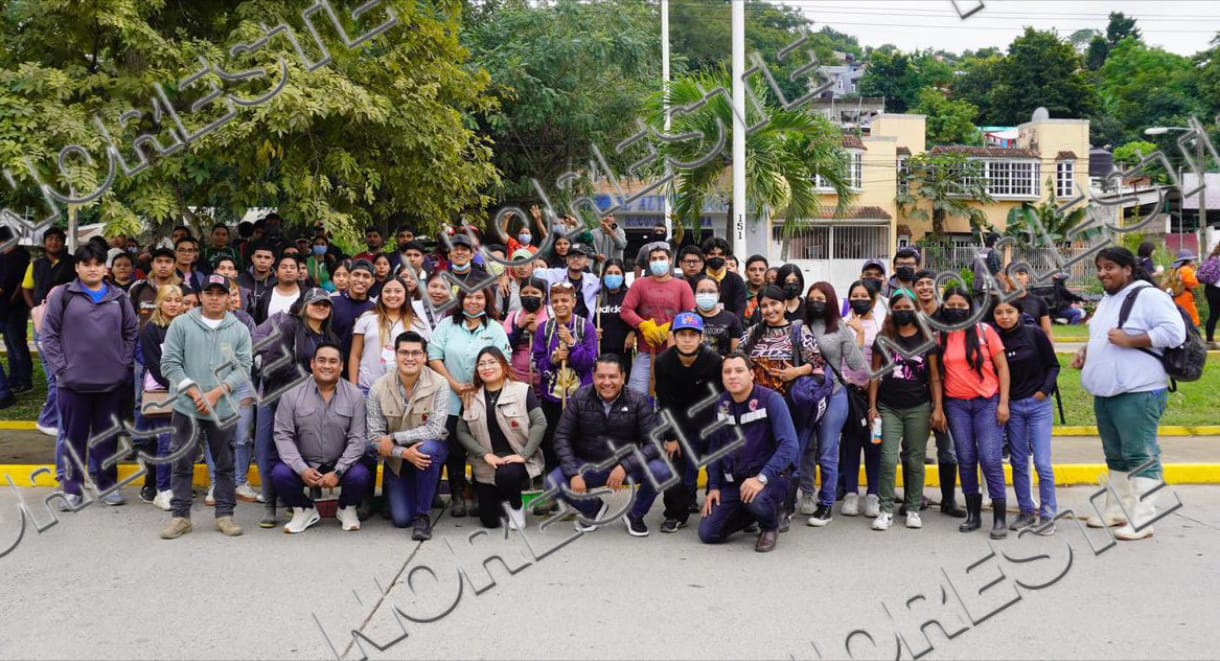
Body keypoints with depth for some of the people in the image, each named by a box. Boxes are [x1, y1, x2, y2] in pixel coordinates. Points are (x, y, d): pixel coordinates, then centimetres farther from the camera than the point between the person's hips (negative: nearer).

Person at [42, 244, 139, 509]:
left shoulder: (119, 297, 8)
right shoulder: (63, 295, 0)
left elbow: (132, 332, 12)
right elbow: (49, 334, 0)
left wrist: (125, 363, 2)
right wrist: (60, 367, -7)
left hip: (112, 381, 2)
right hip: (73, 380, -2)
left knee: (107, 436, 10)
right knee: (75, 437, 6)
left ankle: (109, 485, 21)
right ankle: (72, 489, 15)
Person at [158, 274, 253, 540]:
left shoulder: (239, 330, 4)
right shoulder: (181, 324, 2)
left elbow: (243, 368, -1)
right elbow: (170, 363, -2)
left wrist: (216, 393, -13)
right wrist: (194, 392, -11)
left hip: (224, 410, 1)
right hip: (186, 407, -1)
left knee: (225, 464, 8)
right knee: (182, 463, 5)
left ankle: (225, 514, 18)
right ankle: (180, 516, 15)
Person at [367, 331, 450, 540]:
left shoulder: (439, 385, -17)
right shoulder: (379, 388, -12)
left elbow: (434, 430, -23)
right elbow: (374, 436, -13)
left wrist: (393, 438, -25)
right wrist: (404, 452, -30)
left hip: (430, 452, -1)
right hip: (397, 459, 1)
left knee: (428, 447, -37)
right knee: (401, 519, -9)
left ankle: (423, 516, -20)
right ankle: (392, 492, 30)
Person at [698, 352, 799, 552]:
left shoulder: (771, 400, -15)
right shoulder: (721, 404, 2)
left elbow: (789, 445, -23)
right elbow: (715, 447, 12)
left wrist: (761, 478, -32)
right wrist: (713, 486, 6)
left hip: (770, 476, -5)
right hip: (733, 481, 5)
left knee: (756, 500, -39)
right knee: (708, 534, -4)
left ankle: (770, 526, -1)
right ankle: (755, 510, 21)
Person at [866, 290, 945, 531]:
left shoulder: (926, 339, 4)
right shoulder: (883, 339, 6)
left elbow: (934, 377, 3)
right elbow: (875, 374, 7)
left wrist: (938, 408, -4)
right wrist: (872, 406, 0)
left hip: (918, 408, 0)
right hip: (888, 408, 0)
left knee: (915, 459, 5)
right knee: (888, 459, -4)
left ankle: (913, 509, 14)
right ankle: (886, 510, 2)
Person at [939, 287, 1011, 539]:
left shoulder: (984, 331, -1)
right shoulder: (940, 336, 6)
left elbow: (1002, 367, 0)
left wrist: (1003, 403, -6)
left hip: (987, 402, -2)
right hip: (956, 404, 3)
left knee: (990, 459, -8)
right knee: (966, 459, 6)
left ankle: (1000, 518, 0)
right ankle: (973, 514, 17)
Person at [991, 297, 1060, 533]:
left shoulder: (1034, 334, -5)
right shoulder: (995, 340, 0)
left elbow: (1053, 365, 2)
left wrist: (1045, 389, -9)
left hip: (1039, 404, -2)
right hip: (1012, 406, 3)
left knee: (1042, 462, -4)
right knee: (1018, 462, 8)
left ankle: (1048, 514, 7)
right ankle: (1026, 511, 19)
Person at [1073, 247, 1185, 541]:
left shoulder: (1148, 296, -11)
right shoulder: (1107, 300, 18)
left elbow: (1174, 331, -21)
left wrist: (1130, 340, -21)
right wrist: (1086, 351, 11)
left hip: (1138, 392, -9)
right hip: (1106, 392, 9)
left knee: (1140, 455, -6)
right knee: (1116, 455, 17)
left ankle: (1142, 519, -4)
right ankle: (1117, 509, 27)